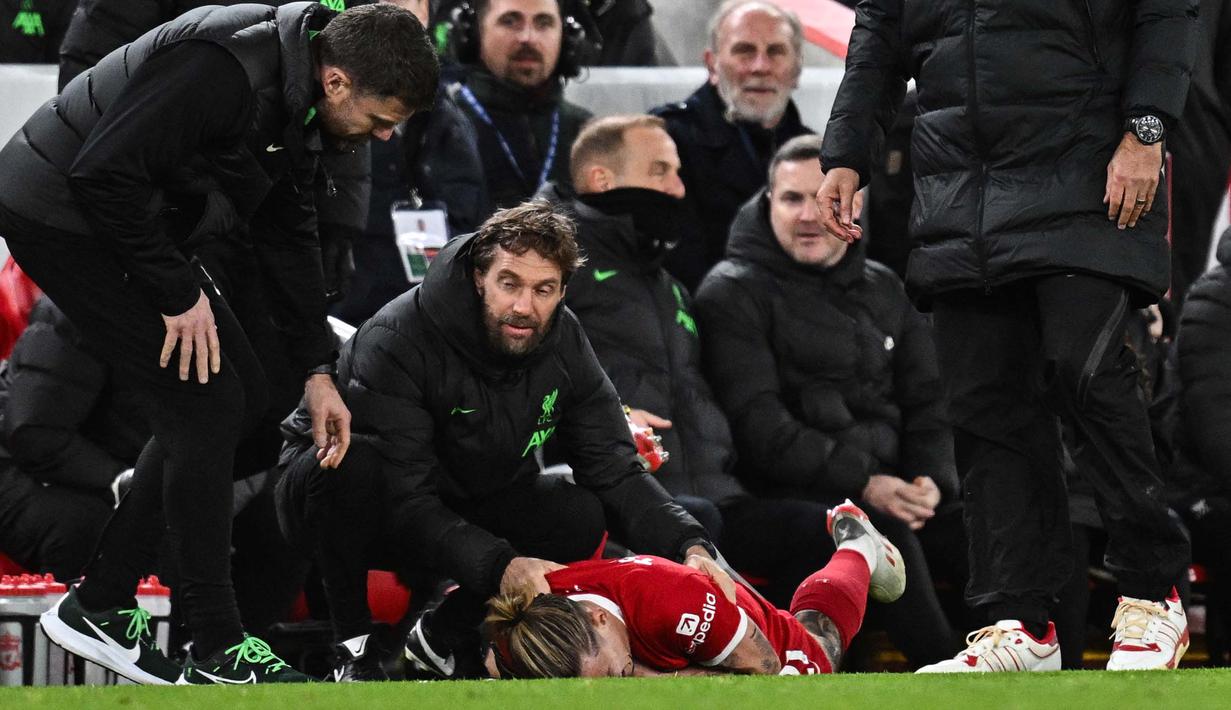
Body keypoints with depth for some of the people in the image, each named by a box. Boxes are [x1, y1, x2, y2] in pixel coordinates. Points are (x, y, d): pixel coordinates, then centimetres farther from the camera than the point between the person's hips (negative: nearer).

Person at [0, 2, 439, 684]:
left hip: (130, 223, 10)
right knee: (204, 407, -12)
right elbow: (104, 172, -31)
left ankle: (99, 607, 16)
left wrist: (316, 369, 10)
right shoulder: (224, 70, -28)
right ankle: (218, 654, -4)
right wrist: (178, 293, -21)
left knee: (240, 394, 10)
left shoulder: (293, 98, 4)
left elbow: (287, 233, 14)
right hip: (61, 214, -10)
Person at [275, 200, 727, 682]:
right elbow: (405, 499, -35)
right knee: (350, 465, -40)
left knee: (582, 518, -20)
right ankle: (354, 649, -20)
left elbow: (616, 474, -11)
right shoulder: (397, 340, -30)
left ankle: (445, 634, 2)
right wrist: (498, 564, -47)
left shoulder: (563, 344, -11)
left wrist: (690, 546, -29)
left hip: (462, 506, 5)